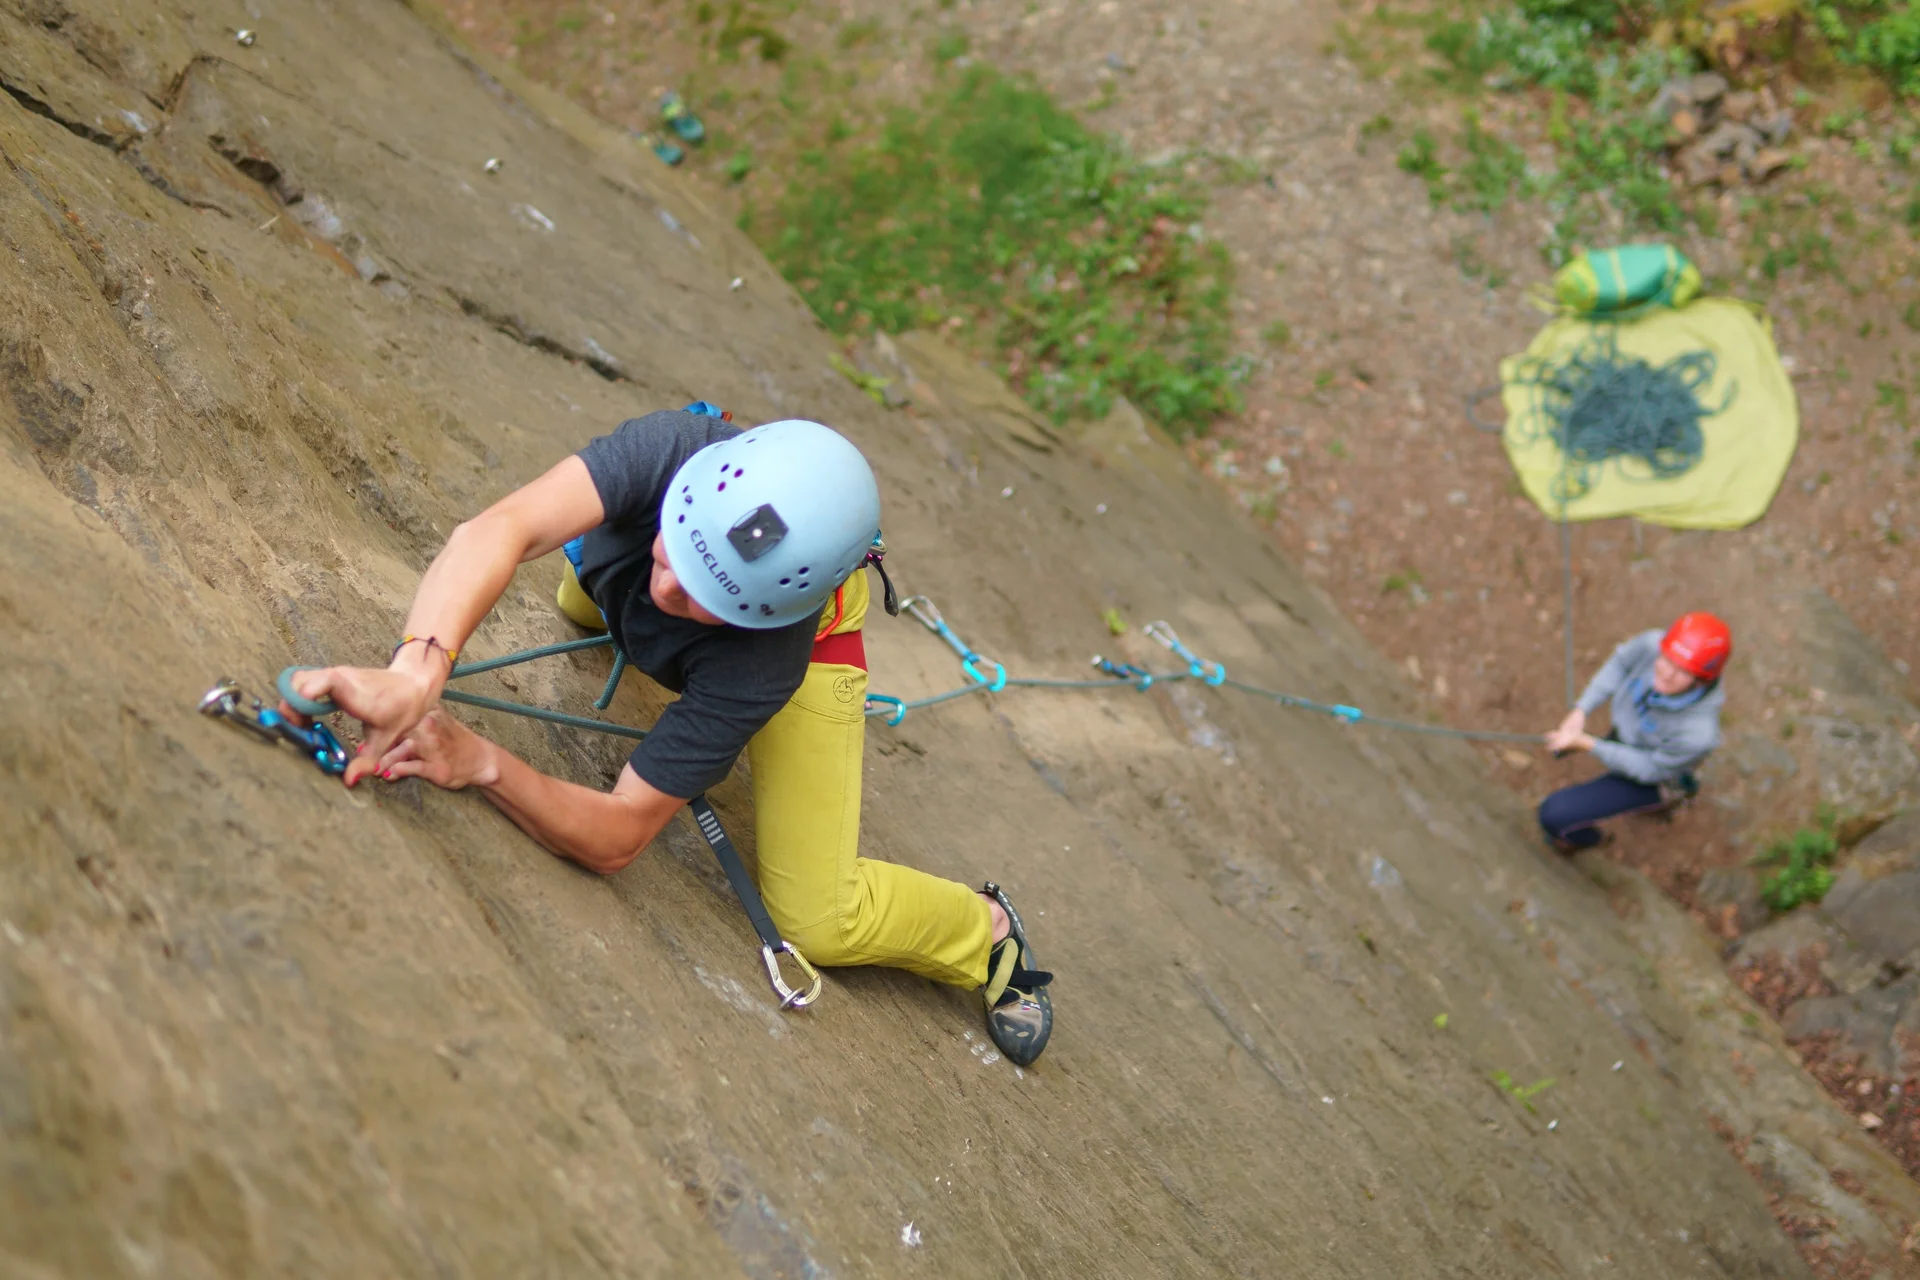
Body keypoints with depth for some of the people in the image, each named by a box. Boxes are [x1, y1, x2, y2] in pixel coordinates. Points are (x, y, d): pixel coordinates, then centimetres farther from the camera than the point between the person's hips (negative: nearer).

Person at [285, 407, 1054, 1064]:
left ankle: (983, 932, 18)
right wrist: (418, 670, -73)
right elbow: (503, 529, -57)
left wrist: (478, 762, -60)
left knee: (816, 922, -11)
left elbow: (617, 838, -44)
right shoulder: (676, 449, -45)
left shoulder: (767, 666, -47)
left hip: (804, 639, -4)